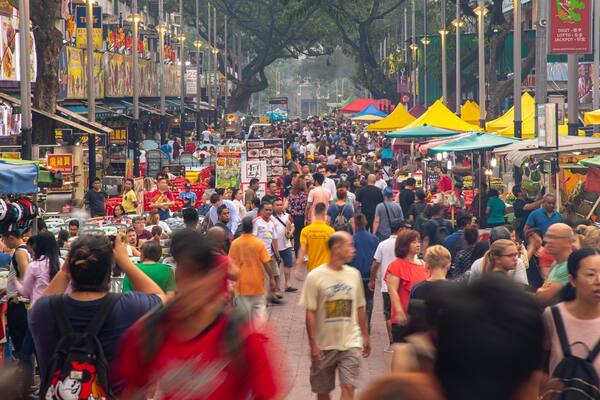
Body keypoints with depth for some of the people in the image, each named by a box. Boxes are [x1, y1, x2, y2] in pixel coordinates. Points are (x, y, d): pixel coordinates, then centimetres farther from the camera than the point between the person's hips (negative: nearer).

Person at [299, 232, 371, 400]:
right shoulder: (315, 276, -8)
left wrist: (365, 336, 16)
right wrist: (313, 344, -11)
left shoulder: (354, 274, 4)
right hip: (324, 345, -2)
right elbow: (310, 313, -8)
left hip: (350, 343, 2)